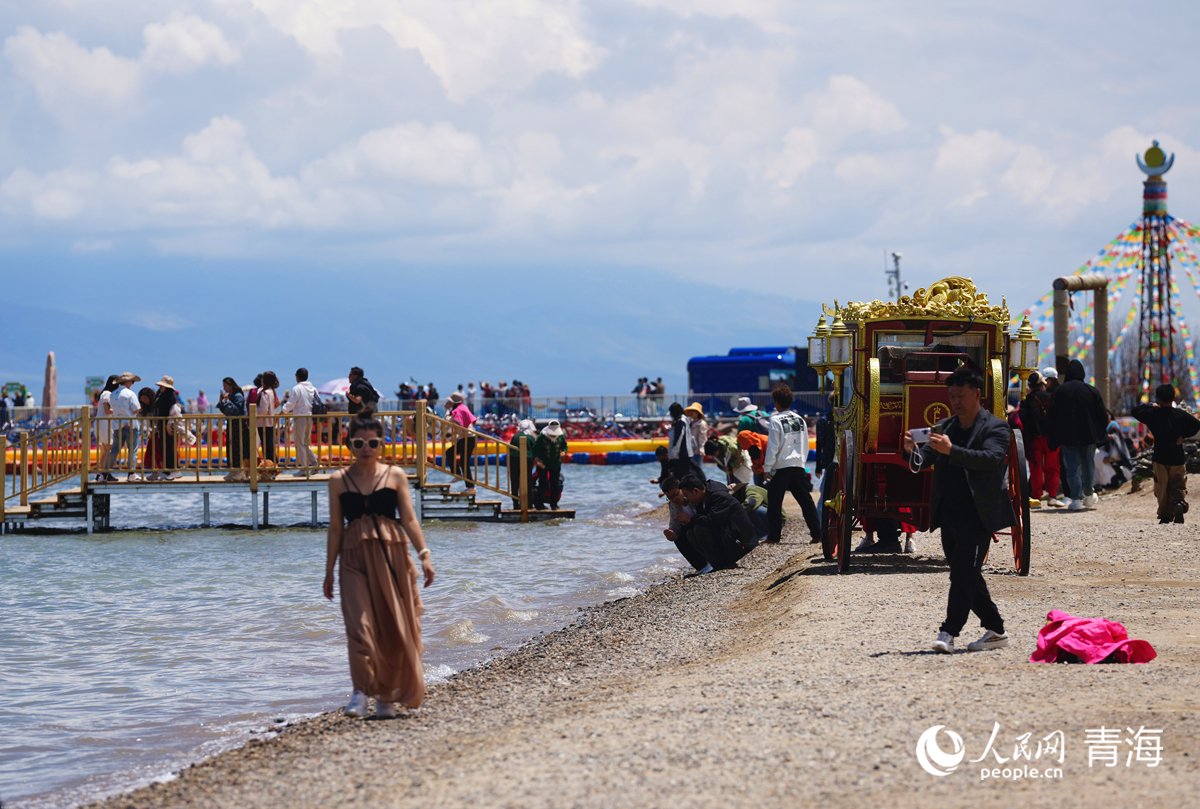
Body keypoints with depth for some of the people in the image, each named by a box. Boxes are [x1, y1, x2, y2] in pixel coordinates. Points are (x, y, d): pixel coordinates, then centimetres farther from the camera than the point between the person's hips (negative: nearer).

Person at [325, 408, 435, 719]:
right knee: (359, 623, -14)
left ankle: (387, 696, 13)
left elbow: (409, 519, 4)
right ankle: (361, 692, -20)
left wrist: (424, 554, -8)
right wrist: (329, 571, 9)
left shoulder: (395, 476, 7)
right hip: (354, 558, 0)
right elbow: (335, 528, 10)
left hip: (392, 555, 1)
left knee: (394, 628, 2)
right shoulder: (339, 481, 7)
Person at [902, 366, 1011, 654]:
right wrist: (913, 451, -15)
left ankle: (949, 633, -16)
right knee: (966, 576, 10)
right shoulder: (944, 427, 16)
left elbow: (991, 458, -20)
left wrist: (951, 450, -31)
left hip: (977, 516, -7)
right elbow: (924, 461, 9)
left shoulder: (995, 427, -3)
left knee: (965, 573, -13)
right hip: (949, 516, 7)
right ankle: (996, 631, 20)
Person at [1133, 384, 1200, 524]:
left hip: (1160, 458, -1)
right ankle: (1180, 504, -21)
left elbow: (1135, 411, 3)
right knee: (1179, 486, 8)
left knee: (1162, 488, 10)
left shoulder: (1153, 414, -6)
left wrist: (1150, 406, 11)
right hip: (1178, 458, 1)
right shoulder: (1180, 414, -3)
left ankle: (1165, 516, 8)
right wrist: (1183, 435, -3)